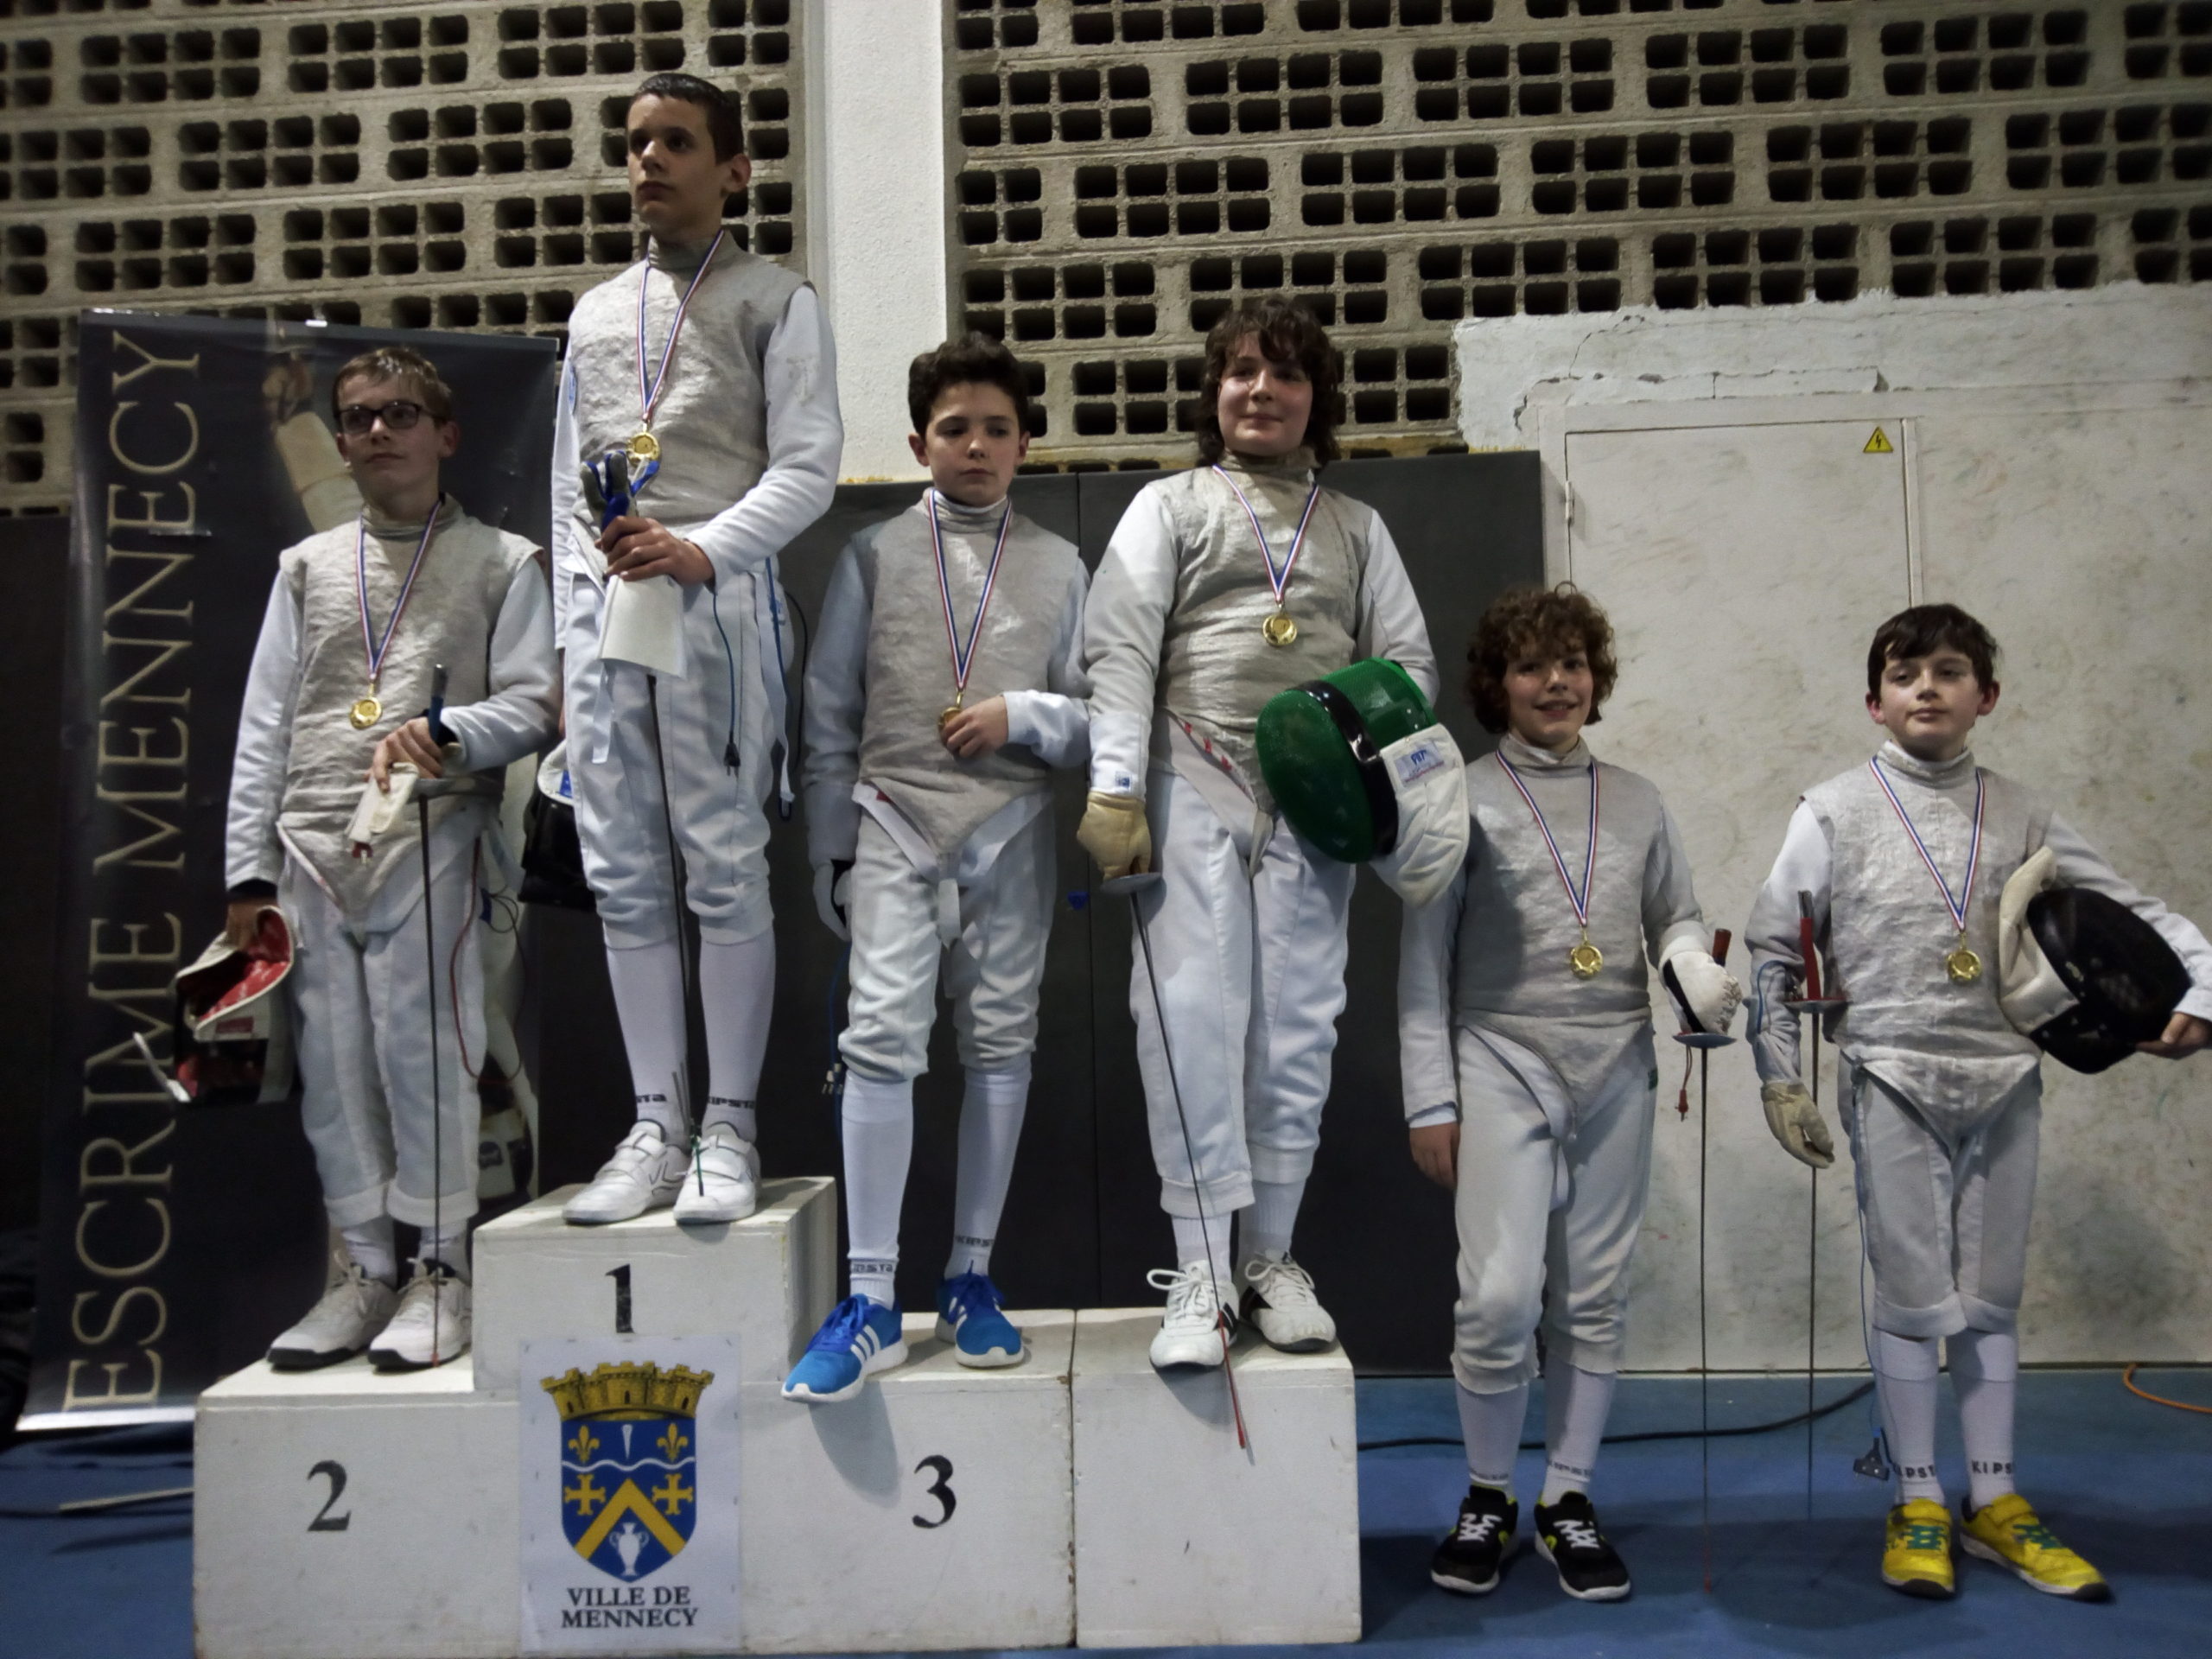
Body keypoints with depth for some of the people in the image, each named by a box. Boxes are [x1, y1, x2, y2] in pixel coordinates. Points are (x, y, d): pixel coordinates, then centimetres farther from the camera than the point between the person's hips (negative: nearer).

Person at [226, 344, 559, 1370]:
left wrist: (446, 732, -19)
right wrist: (248, 870, 7)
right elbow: (263, 727, 14)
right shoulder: (307, 566, 20)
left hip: (429, 837, -4)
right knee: (331, 1067, 5)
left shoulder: (503, 563, 10)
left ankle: (444, 1270, 7)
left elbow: (532, 707, 2)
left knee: (423, 1052, -6)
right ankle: (367, 1270, 17)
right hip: (311, 849, 4)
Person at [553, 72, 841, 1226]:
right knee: (625, 881, 4)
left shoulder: (779, 305, 7)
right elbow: (567, 485, 20)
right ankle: (654, 1130, 11)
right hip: (603, 612, 5)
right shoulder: (595, 314, 22)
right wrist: (570, 630, 13)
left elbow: (808, 468, -3)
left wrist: (701, 547, -17)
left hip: (715, 607, -5)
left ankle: (728, 1132, 4)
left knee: (726, 873, -5)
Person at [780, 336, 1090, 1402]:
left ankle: (970, 1280, 17)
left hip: (1011, 833, 2)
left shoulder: (1059, 566, 10)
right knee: (882, 1038, -12)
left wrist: (1023, 716, -11)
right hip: (896, 823, -1)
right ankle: (870, 1302, -7)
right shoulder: (873, 555, 8)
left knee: (1000, 1043, 5)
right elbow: (828, 713, 9)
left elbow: (1098, 718, 9)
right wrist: (828, 846, 7)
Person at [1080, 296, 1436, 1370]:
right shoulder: (1170, 506, 12)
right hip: (1194, 792, -2)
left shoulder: (1356, 527, 19)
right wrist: (1114, 789, -12)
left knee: (1297, 1027, 2)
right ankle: (1200, 1273, -4)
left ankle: (1270, 1258, 15)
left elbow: (1408, 658, 15)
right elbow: (1119, 650, 0)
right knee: (1193, 1014, -10)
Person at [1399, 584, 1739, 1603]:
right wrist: (1430, 1101, -5)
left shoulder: (1636, 802, 11)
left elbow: (1676, 918, 17)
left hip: (1615, 1075, 4)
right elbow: (1423, 961, -1)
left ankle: (1569, 1502, 23)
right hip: (1503, 1068, -3)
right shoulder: (1464, 801, 0)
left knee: (1595, 1299, 8)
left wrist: (1697, 972, -8)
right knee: (1501, 1296, -9)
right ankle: (1486, 1500, 14)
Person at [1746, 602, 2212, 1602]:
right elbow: (1771, 950, 0)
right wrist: (1778, 1080, -4)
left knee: (1991, 1295, 11)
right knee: (1911, 1294, 2)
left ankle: (1993, 1505, 23)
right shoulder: (1834, 812, -1)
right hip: (1894, 1080, -3)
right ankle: (1916, 1505, 16)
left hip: (2005, 1080, 3)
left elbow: (2132, 912, 8)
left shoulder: (2019, 816, 6)